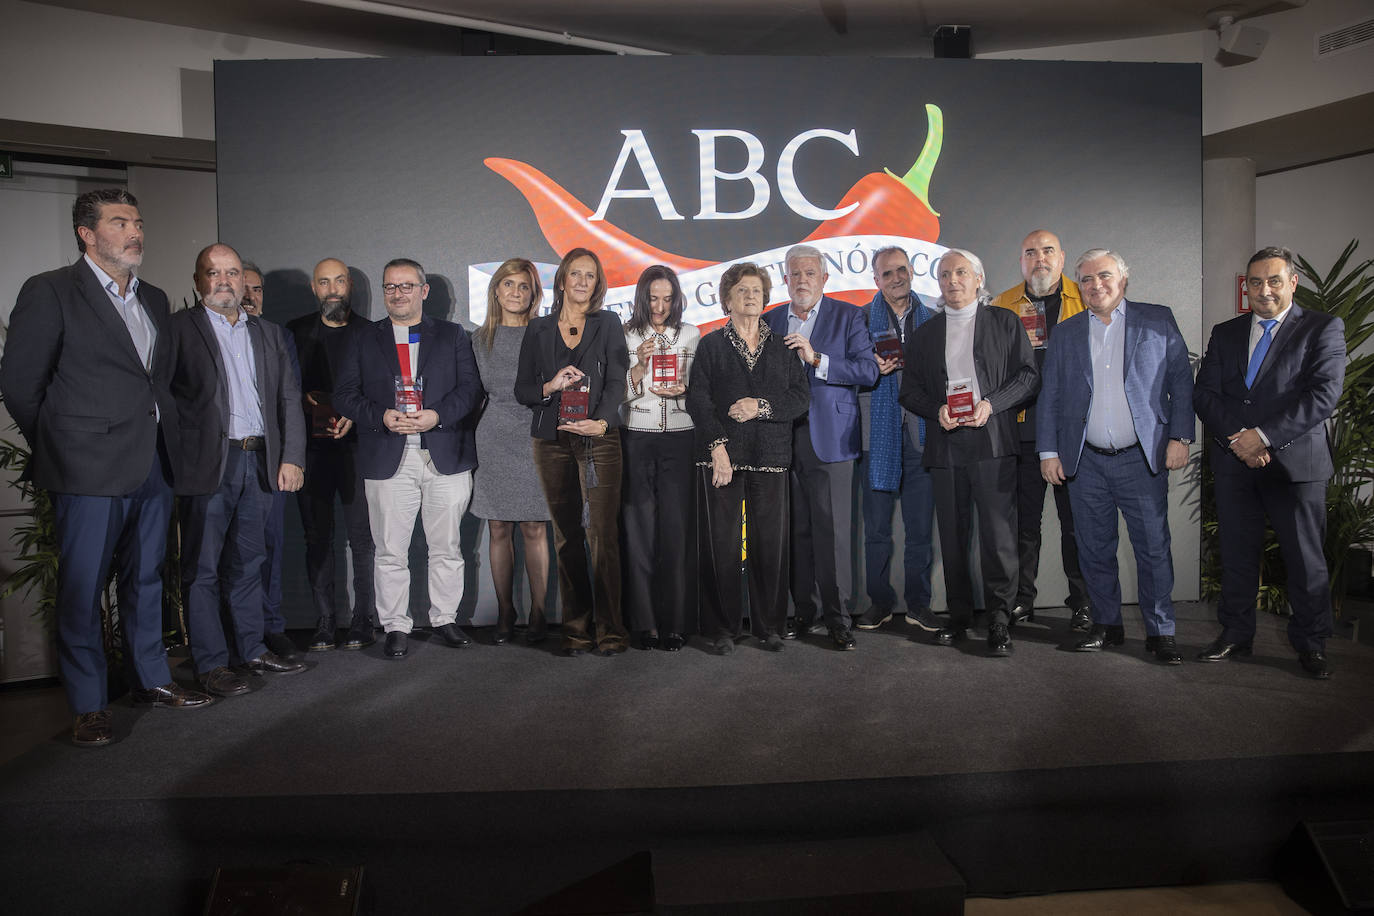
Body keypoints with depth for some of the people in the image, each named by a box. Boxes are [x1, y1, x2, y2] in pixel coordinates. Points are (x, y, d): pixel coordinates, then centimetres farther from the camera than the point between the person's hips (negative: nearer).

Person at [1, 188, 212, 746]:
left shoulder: (154, 300, 15)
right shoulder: (50, 292, -4)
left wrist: (165, 439, 8)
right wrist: (59, 448, 1)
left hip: (153, 466, 6)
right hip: (90, 471, -6)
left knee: (145, 579, 15)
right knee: (82, 589, 1)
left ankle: (152, 680, 27)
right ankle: (88, 706, 12)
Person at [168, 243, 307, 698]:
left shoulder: (268, 333, 15)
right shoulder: (179, 328, 0)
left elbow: (288, 399, 13)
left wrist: (291, 457, 4)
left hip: (259, 463, 5)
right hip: (206, 465, -5)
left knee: (248, 562, 14)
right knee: (202, 567, 2)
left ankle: (252, 649, 24)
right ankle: (211, 663, 10)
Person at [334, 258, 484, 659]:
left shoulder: (453, 335, 11)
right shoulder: (363, 339, 12)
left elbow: (471, 388, 2)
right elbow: (344, 395, 5)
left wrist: (438, 415, -14)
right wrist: (382, 417, -12)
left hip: (446, 457, 0)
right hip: (388, 460, 0)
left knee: (447, 547, 7)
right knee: (390, 551, 3)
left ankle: (444, 618, 22)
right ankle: (396, 626, 15)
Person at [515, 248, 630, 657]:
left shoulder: (608, 324, 8)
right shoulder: (538, 330, 13)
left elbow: (616, 382, -2)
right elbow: (521, 390, 12)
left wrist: (602, 422, -20)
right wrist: (551, 386, -9)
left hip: (598, 440, -2)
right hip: (552, 441, 2)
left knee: (602, 533, -8)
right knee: (566, 535, 4)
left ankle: (608, 627, -1)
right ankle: (575, 627, 12)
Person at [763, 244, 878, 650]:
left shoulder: (847, 316, 5)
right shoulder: (769, 321, 15)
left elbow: (868, 371, -6)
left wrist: (816, 359, -14)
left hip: (829, 438, -3)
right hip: (783, 438, 3)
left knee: (832, 530, -5)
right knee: (796, 531, 5)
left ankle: (837, 619, 2)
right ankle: (802, 612, 15)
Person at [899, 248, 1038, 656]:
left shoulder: (1005, 322, 9)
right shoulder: (925, 333, 16)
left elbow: (1029, 375, 3)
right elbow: (910, 390, 14)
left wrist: (991, 404, -12)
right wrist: (937, 410, -6)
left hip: (993, 443, -3)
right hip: (945, 446, 3)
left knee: (998, 534, -6)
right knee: (952, 537, 7)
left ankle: (999, 619, 4)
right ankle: (959, 615, 18)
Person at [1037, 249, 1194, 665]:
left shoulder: (1158, 321, 6)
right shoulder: (1065, 333, 11)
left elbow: (1181, 381, 4)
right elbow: (1049, 395, 10)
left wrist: (1180, 437, -4)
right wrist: (1048, 451, 4)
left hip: (1142, 458, -2)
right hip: (1085, 462, 2)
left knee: (1153, 548, 0)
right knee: (1094, 549, 8)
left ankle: (1160, 631, 12)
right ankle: (1106, 625, 21)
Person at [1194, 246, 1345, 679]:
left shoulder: (1323, 329, 2)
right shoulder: (1225, 333, 13)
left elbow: (1324, 395, -11)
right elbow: (1204, 394, 5)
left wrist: (1264, 436, -17)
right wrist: (1238, 438, -11)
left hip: (1296, 462, -3)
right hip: (1234, 462, 3)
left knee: (1305, 559, 3)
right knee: (1236, 554, 10)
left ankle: (1310, 644, 18)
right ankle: (1236, 635, 23)